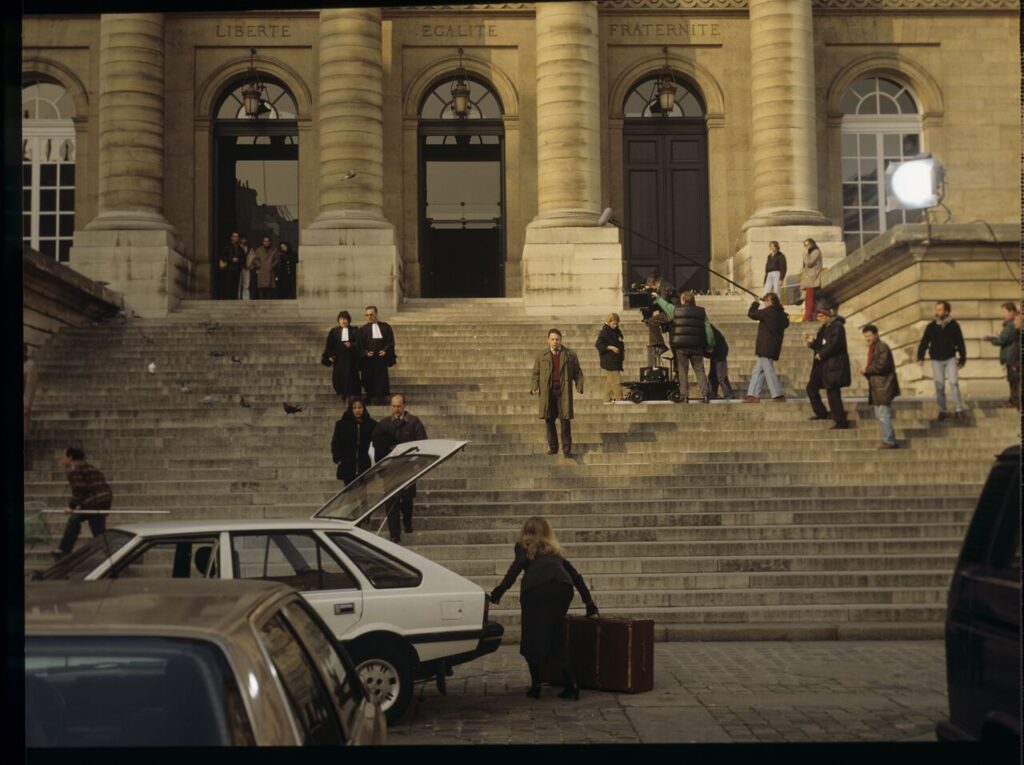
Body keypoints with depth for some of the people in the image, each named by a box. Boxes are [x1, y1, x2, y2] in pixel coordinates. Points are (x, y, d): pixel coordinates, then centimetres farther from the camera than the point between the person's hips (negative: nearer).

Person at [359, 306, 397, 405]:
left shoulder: (385, 327, 10)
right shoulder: (363, 329, 10)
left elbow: (390, 341, 5)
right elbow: (360, 345, 5)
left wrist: (385, 350, -12)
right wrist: (366, 352, -13)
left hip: (381, 357, 0)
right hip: (368, 359, 0)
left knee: (382, 378, -3)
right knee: (369, 380, -1)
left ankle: (381, 397, -1)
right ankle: (370, 398, 5)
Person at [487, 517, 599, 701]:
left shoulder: (523, 547, 24)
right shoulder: (555, 550, 36)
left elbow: (518, 566, 4)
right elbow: (575, 575, 33)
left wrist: (498, 592, 0)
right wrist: (589, 603, 37)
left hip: (536, 588, -3)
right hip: (562, 587, 4)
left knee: (532, 637, 9)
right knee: (557, 637, 14)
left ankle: (536, 686, 6)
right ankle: (571, 684, 3)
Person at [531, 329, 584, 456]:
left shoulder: (570, 354, 7)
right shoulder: (542, 356, 10)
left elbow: (578, 372, 7)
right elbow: (536, 373, 11)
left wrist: (579, 386, -6)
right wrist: (535, 387, -5)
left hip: (563, 390, -2)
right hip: (547, 391, 2)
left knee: (565, 420, -4)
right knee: (549, 420, 4)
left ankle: (567, 449, 1)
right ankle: (552, 446, 16)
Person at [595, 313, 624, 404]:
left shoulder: (617, 331, 13)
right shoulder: (604, 332, -12)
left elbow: (620, 343, 26)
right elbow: (599, 345, -17)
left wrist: (623, 351, 10)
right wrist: (611, 347, -23)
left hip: (617, 360, 8)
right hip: (609, 360, -8)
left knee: (609, 381, 13)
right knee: (616, 380, -12)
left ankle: (607, 399, 18)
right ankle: (618, 398, -11)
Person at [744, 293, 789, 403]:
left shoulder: (768, 311, -14)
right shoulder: (781, 313, 10)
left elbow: (751, 314, -10)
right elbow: (786, 323, 29)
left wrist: (755, 304, 7)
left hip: (766, 347, -9)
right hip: (774, 346, 9)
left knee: (768, 370, -6)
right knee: (758, 370, 12)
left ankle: (778, 395, -6)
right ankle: (753, 395, 11)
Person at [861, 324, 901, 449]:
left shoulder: (882, 347, -13)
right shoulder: (873, 348, 18)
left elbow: (882, 365, -22)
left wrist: (867, 369, -12)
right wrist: (866, 371, 3)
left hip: (884, 387, -10)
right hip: (877, 387, 10)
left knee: (883, 415, -10)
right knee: (880, 414, 13)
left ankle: (888, 441, -6)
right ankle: (890, 440, 19)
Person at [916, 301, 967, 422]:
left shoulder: (954, 325, -6)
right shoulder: (931, 326, -4)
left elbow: (960, 343, 1)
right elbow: (924, 342, -4)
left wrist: (962, 359, 2)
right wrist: (920, 357, -14)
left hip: (950, 358, -1)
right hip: (936, 360, 1)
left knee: (954, 382, -10)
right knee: (939, 386, 5)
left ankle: (958, 411, -5)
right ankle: (942, 411, 16)